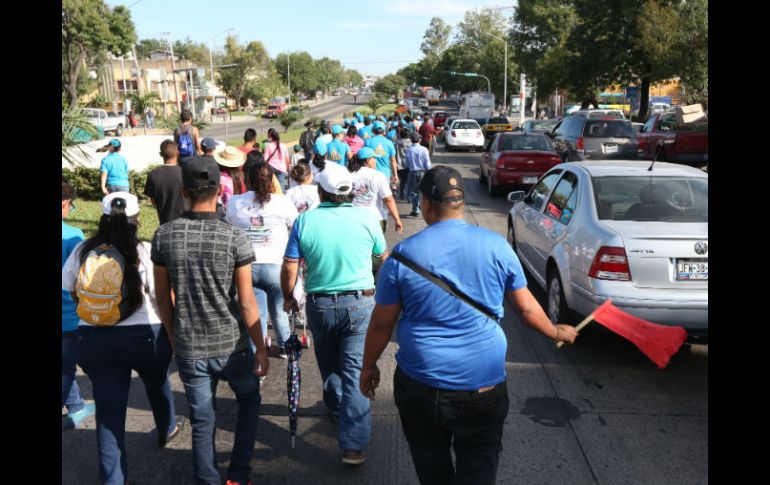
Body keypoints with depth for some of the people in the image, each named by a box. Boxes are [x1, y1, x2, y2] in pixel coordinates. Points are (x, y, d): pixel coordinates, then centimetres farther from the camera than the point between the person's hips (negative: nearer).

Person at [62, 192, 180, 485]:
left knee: (108, 410, 9)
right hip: (144, 336, -1)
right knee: (157, 383, 28)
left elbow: (70, 291, 8)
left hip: (92, 338, 2)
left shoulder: (83, 250, -3)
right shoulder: (145, 251, -13)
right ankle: (166, 430, 52)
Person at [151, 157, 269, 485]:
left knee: (202, 422, 16)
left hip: (188, 348, 2)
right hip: (231, 345, -2)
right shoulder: (234, 237, -16)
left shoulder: (164, 236, -7)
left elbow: (162, 298, 2)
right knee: (249, 401, 24)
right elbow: (246, 303, -13)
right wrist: (261, 349, -2)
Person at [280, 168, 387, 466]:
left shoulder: (305, 221, -7)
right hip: (359, 303, -1)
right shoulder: (366, 218, -6)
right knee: (355, 371, 0)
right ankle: (354, 445, -2)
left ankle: (336, 408, 46)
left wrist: (288, 297, 11)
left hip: (319, 304, 2)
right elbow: (382, 258, 9)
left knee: (329, 365, 23)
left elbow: (289, 268, -6)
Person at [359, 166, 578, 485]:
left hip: (420, 384, 0)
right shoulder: (496, 246, -7)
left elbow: (381, 324, -3)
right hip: (483, 387, 0)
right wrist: (556, 332, 22)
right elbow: (526, 308, 3)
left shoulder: (403, 254, -10)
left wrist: (369, 366, 14)